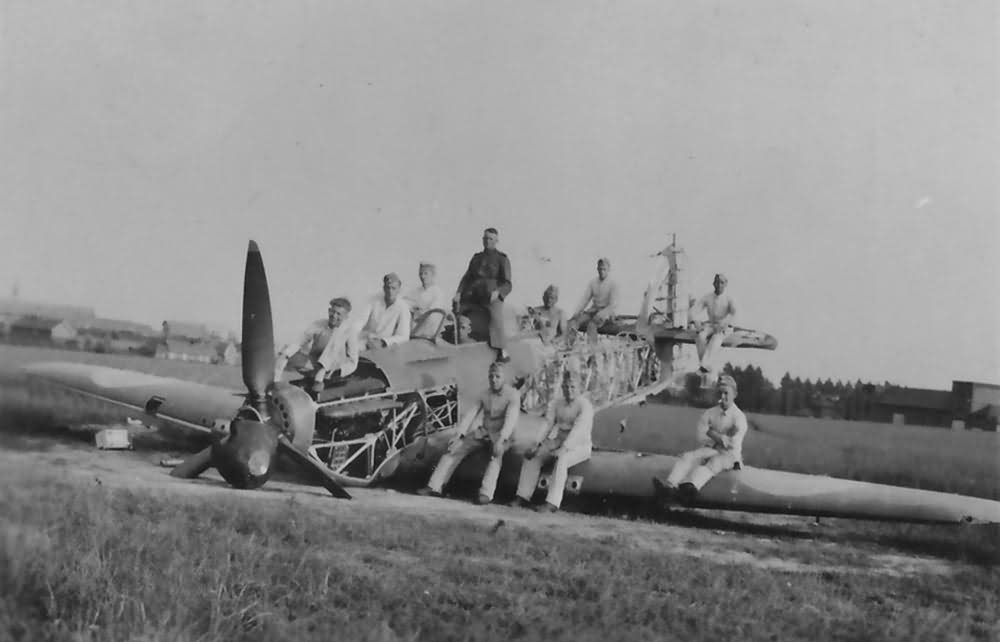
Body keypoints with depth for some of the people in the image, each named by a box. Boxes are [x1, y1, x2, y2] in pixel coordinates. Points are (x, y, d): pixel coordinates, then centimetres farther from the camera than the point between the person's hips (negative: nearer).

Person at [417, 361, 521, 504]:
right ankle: (435, 486, -14)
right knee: (455, 448, -11)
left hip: (501, 435, -6)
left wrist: (501, 439, -38)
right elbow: (471, 413, 7)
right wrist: (458, 434, -8)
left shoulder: (512, 394, -8)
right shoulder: (486, 394, 11)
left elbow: (511, 418, -22)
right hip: (483, 431, 6)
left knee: (496, 454, -38)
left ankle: (486, 493, -50)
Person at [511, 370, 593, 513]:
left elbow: (578, 430, -26)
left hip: (579, 446, -6)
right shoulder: (556, 403, 6)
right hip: (557, 441, 6)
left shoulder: (585, 405, -14)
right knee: (533, 456, -15)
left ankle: (552, 503, -37)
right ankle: (523, 496, -14)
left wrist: (563, 448, -38)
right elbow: (547, 424, -2)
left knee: (561, 459, -36)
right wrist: (537, 445, -17)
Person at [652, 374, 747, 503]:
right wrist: (722, 438, -8)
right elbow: (701, 438, 0)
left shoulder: (739, 417, -3)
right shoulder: (710, 413, 9)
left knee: (714, 462, -38)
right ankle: (670, 485, -55)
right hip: (711, 450, 4)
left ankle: (690, 486, -70)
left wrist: (713, 434, -7)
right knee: (688, 456, -26)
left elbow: (733, 444, -14)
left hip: (729, 455, -4)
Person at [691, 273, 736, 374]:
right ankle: (710, 365, -29)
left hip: (725, 328, -3)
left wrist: (722, 323, -37)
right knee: (700, 336, -30)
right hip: (710, 325, 3)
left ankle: (706, 365, -45)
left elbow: (733, 313, -22)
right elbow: (693, 310, -2)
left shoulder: (728, 299, -5)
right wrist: (696, 322, -22)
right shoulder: (707, 297, 3)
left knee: (716, 338, -37)